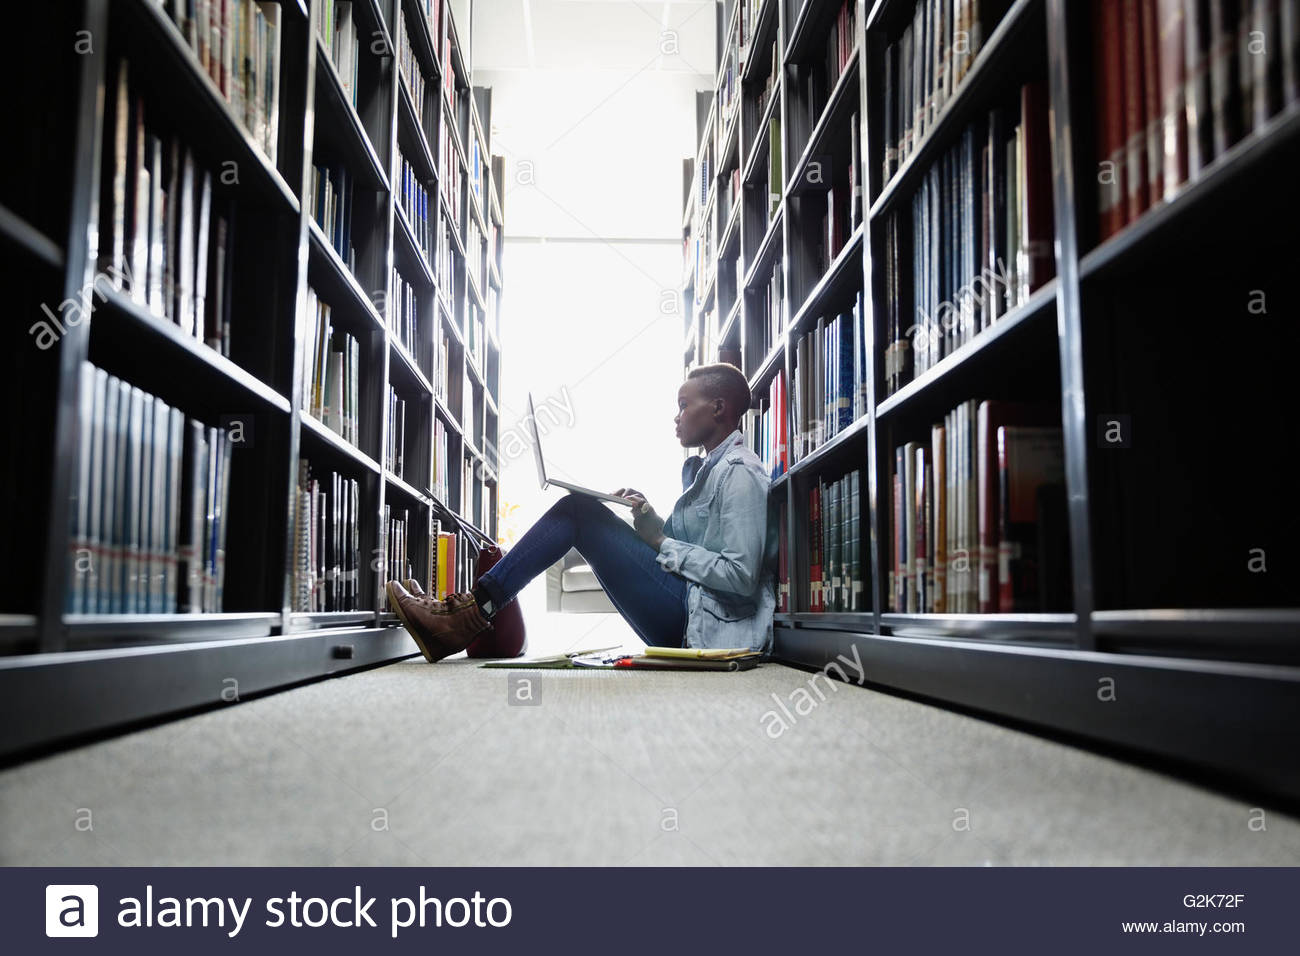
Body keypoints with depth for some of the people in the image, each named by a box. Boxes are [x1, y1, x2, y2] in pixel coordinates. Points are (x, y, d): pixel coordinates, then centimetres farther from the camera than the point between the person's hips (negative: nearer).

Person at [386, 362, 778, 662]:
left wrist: (661, 542, -12)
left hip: (707, 628, -10)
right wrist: (653, 522, 5)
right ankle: (472, 612, -1)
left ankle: (473, 614, -12)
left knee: (579, 512, -12)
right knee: (580, 507, 7)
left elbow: (741, 577, -20)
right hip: (687, 623, 10)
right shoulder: (705, 467, 21)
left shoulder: (739, 473, -11)